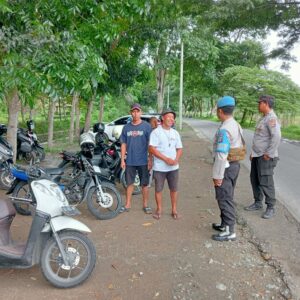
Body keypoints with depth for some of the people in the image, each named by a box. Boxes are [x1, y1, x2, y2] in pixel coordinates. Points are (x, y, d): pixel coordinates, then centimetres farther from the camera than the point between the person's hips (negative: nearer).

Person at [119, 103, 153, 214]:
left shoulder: (146, 126, -4)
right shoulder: (126, 127, 5)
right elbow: (123, 144, 9)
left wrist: (150, 159, -7)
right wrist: (122, 160, 4)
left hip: (143, 161, -2)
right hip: (130, 161, 3)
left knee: (144, 184, 8)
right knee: (129, 183, 12)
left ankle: (145, 205, 22)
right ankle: (127, 205, 25)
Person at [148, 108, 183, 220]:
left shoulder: (175, 133, 10)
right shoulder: (156, 132, -6)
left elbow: (179, 149, 11)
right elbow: (152, 149, -14)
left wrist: (176, 160, -9)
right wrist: (166, 159, -19)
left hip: (173, 167, 4)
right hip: (159, 167, -4)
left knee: (174, 189, 9)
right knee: (158, 189, 7)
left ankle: (174, 210, 24)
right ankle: (159, 209, 25)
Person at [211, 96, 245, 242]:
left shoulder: (224, 129, -22)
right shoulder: (236, 126, 9)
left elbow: (221, 155, -25)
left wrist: (217, 175, -20)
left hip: (226, 167, -10)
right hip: (235, 165, 10)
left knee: (224, 199, 0)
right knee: (227, 197, 19)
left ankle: (229, 231, 9)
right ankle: (225, 224, 33)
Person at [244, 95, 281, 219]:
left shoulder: (272, 118, -16)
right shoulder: (263, 118, 15)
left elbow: (276, 136, -27)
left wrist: (269, 154, -23)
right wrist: (253, 152, 19)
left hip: (265, 157, -10)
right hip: (257, 156, 10)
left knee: (265, 182, -5)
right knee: (255, 179, 15)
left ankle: (270, 208, 8)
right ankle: (258, 203, 28)